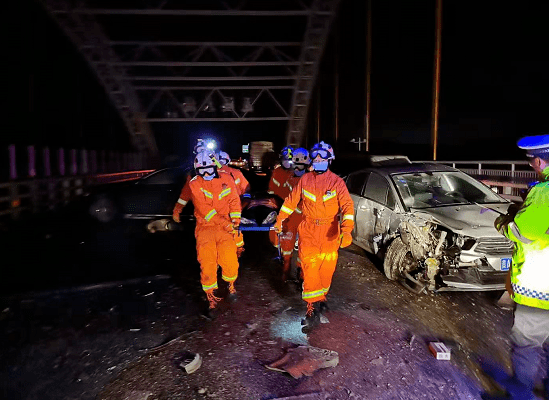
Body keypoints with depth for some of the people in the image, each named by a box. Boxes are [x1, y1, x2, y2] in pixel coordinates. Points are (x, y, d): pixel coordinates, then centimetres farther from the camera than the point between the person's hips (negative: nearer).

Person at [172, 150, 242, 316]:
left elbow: (234, 200, 9)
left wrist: (235, 220, -3)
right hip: (205, 227, -1)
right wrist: (225, 223, -16)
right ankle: (211, 299, 8)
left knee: (230, 261, -10)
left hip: (225, 227, 1)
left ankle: (231, 284, 23)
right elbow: (205, 210, -10)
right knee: (207, 263, -9)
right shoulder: (194, 184, -2)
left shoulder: (226, 178, 5)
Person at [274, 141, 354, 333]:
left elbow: (347, 205, -11)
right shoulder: (305, 179, 4)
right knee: (310, 270, -6)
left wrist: (347, 230, -25)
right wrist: (279, 219, 13)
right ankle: (313, 310, -1)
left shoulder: (336, 182, -2)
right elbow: (291, 200, 12)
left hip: (330, 233, 0)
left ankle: (321, 298, 36)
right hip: (308, 232, 1)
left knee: (326, 270, 10)